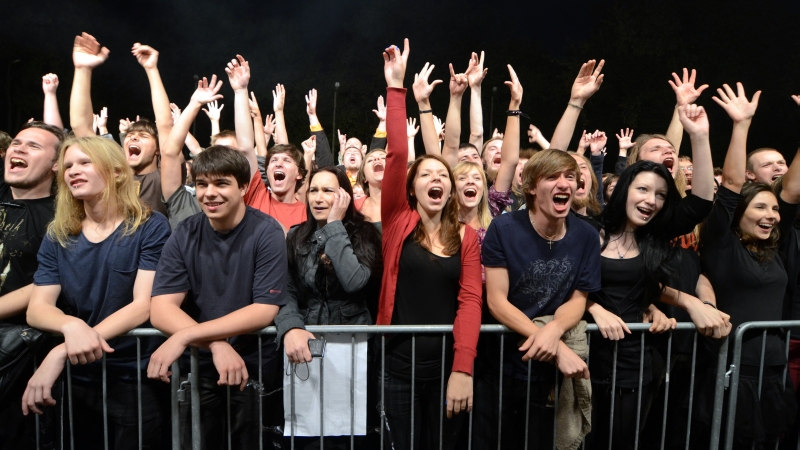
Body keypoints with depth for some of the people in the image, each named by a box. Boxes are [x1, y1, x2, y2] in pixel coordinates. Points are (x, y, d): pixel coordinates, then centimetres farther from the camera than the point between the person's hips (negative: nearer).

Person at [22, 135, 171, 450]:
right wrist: (73, 326, -30)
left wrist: (62, 352, -27)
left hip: (136, 380, -4)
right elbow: (37, 309, -5)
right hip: (75, 380, 4)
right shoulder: (57, 237, 4)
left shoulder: (150, 227, -10)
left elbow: (145, 304, -18)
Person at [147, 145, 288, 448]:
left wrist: (186, 336, -29)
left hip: (253, 366, -2)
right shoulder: (184, 235, -5)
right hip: (198, 366, 3)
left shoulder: (266, 232, -14)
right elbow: (161, 309, -13)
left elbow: (265, 310, -21)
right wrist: (216, 344, -29)